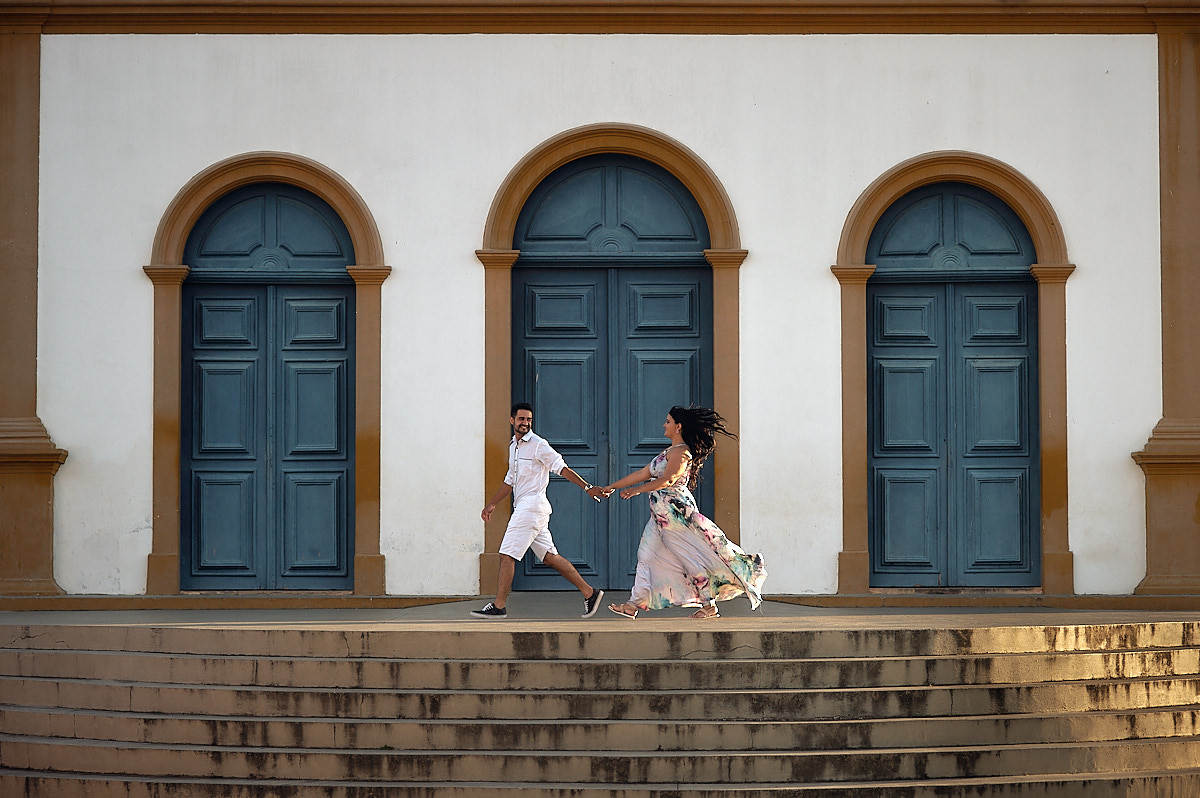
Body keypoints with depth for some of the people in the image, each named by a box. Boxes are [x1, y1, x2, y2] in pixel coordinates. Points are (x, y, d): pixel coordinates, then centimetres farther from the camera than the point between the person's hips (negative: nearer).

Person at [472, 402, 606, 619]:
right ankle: (589, 592, 13)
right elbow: (510, 480, 28)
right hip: (522, 508, 9)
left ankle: (498, 606, -7)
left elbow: (562, 468, -11)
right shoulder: (513, 446, 18)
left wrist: (587, 487, -18)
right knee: (550, 556, 9)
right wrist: (492, 504, 29)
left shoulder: (538, 445, -8)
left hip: (532, 506, -9)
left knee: (507, 555, -9)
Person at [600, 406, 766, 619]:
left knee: (692, 557, -4)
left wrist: (637, 490, -24)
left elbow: (667, 480, -25)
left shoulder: (681, 452, -13)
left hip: (677, 510, -10)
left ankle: (709, 606, 2)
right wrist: (613, 487, 20)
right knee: (647, 555, 7)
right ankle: (634, 604, 7)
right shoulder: (668, 452, 17)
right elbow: (644, 473, 20)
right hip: (662, 514, 10)